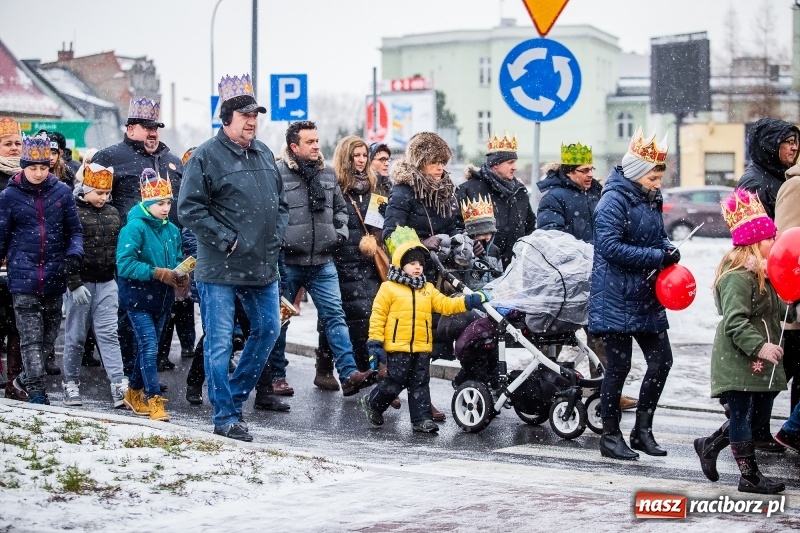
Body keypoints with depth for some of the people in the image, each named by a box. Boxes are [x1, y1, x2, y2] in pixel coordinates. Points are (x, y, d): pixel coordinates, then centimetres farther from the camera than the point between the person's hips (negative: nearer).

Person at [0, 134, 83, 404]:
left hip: (55, 277, 2)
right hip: (24, 278, -2)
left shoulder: (61, 192, 3)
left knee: (50, 334, 10)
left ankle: (26, 378, 28)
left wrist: (73, 254, -11)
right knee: (31, 338, -6)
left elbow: (74, 230, 6)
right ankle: (36, 390, -3)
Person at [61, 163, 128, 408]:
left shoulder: (112, 213, 11)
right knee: (75, 335, 4)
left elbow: (119, 247, 17)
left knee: (109, 333, -3)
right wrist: (74, 284, -16)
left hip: (106, 282, 4)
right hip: (81, 282, -4)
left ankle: (119, 386, -10)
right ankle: (71, 384, 16)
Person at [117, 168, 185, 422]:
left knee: (147, 346, 15)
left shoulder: (172, 230, 7)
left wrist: (180, 275, -7)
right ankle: (154, 400, -9)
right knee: (149, 347, -11)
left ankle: (134, 393, 30)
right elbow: (124, 263, -22)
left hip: (162, 299, 7)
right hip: (138, 298, -7)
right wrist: (157, 273, -25)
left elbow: (176, 260, 17)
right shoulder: (135, 227, -15)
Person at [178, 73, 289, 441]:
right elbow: (189, 209, -14)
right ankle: (225, 417, 6)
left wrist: (275, 237, 4)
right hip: (220, 269, -7)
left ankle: (236, 394, 29)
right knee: (219, 343, -2)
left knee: (268, 329, 14)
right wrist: (227, 240, -16)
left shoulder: (264, 154, 12)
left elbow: (281, 203, 20)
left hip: (263, 267, 7)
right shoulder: (207, 156, -9)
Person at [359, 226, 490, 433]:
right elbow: (377, 316, -4)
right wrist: (375, 343, -9)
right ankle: (371, 403, 21)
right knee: (394, 383, -1)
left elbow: (445, 305, 9)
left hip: (422, 348, 5)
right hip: (398, 347, -5)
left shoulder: (428, 290, 14)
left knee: (420, 384, 7)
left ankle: (422, 419, 10)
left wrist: (468, 301, -5)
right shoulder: (389, 288, -3)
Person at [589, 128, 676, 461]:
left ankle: (642, 430, 18)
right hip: (616, 299, -8)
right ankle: (611, 436, 9)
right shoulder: (615, 200, -14)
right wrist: (657, 257, -22)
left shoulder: (650, 200, 12)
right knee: (619, 366, -2)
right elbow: (611, 247, -23)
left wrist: (668, 249, 1)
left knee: (661, 360, 6)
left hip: (646, 297, 8)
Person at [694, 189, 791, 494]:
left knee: (759, 415, 15)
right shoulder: (737, 277, -19)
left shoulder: (762, 273, 14)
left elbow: (775, 310, 19)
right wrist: (759, 346, -33)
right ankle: (750, 477, 8)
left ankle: (709, 446, 30)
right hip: (738, 361, -10)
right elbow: (735, 322, -26)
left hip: (760, 361, 10)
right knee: (742, 415, 1)